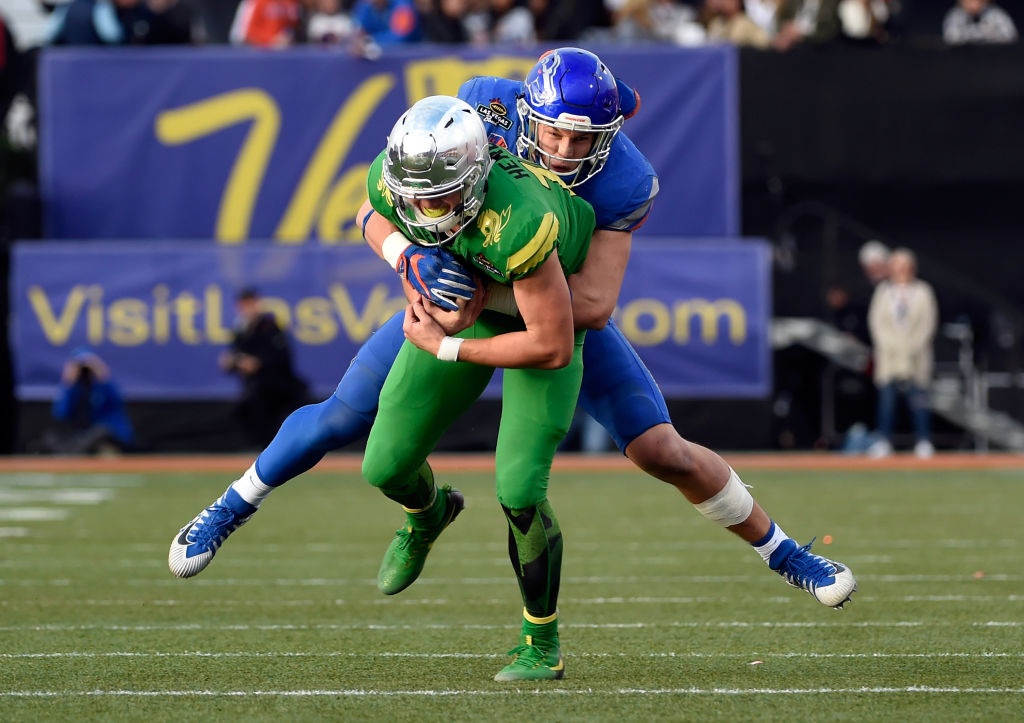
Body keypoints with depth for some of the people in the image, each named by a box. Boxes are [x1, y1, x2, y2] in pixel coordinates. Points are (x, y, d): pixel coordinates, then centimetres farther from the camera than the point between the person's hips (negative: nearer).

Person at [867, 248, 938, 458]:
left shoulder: (922, 291, 8)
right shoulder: (883, 291, 12)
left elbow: (928, 321, 3)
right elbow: (876, 320, 7)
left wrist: (913, 344, -7)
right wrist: (887, 344, -6)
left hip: (915, 353, -1)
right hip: (889, 353, 1)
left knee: (918, 398, -4)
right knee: (886, 396, -5)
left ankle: (924, 442, -1)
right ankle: (884, 442, -2)